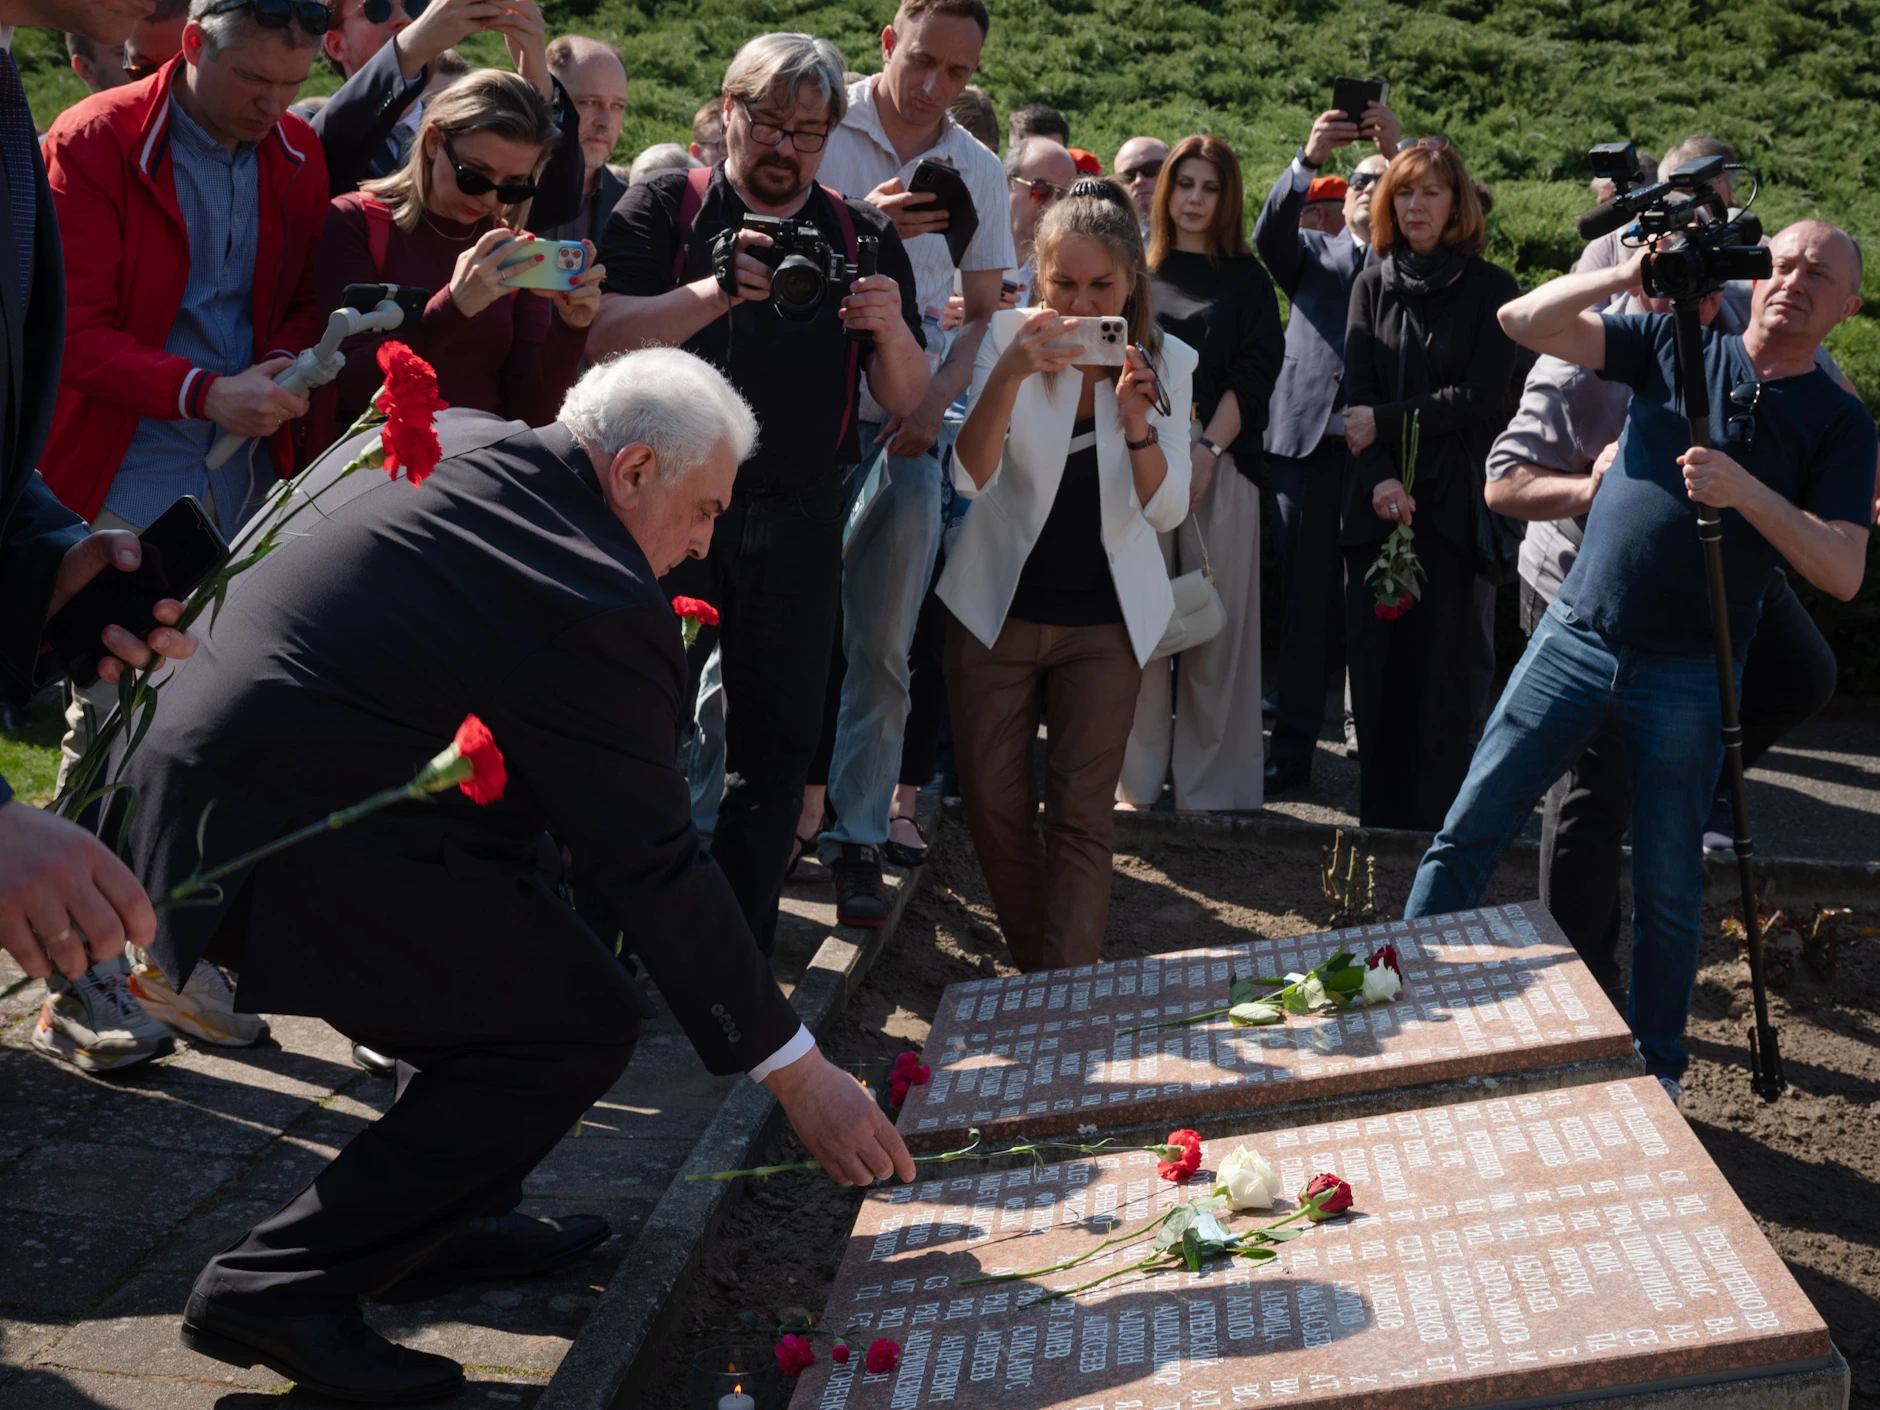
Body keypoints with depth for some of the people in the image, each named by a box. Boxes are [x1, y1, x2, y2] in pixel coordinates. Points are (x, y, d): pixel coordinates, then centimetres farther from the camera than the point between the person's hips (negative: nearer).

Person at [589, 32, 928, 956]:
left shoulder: (863, 238, 9)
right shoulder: (665, 207, 3)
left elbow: (905, 401, 4)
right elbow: (603, 339, -10)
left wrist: (890, 329, -18)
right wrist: (718, 292, -25)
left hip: (797, 523, 2)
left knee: (774, 743, 5)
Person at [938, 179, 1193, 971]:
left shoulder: (1166, 363, -4)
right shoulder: (1007, 343, -8)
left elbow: (1166, 511, -8)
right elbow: (969, 478, -20)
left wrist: (1138, 421, -26)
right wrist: (1010, 374, -34)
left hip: (1106, 616, 0)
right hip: (999, 605, 0)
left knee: (1082, 812, -5)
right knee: (994, 800, 3)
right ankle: (1033, 966, 24)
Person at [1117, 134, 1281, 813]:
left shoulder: (1247, 280, 10)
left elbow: (1254, 374, 1)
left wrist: (1208, 449, -12)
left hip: (1221, 465, -1)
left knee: (1214, 626, -2)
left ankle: (1208, 786, 3)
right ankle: (1136, 777, 6)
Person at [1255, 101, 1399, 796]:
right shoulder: (1314, 253, 19)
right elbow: (1269, 234, -2)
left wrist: (1399, 152, -17)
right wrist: (1310, 158, -18)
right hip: (1308, 439, 0)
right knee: (1306, 598, -2)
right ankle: (1293, 744, 2)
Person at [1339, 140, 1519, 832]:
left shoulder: (1489, 287, 4)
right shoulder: (1372, 285, 13)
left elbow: (1480, 394, -5)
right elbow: (1357, 392, 3)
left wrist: (1384, 422, -9)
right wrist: (1378, 479, -12)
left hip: (1449, 498, -3)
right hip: (1375, 497, 3)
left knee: (1437, 663, -3)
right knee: (1374, 659, 1)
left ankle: (1432, 819, 4)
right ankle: (1378, 813, 10)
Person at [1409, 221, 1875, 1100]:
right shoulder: (1675, 345, 7)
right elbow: (1525, 322, 0)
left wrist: (1746, 492, -25)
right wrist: (1627, 275, -14)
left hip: (1687, 674, -1)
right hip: (1575, 638, 2)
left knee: (1668, 887, 6)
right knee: (1467, 832, -1)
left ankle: (1655, 1065, 24)